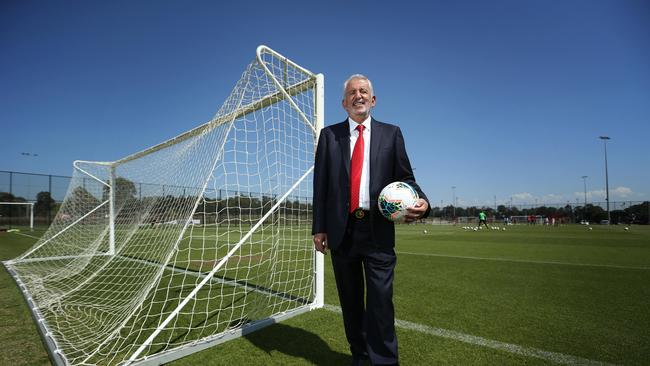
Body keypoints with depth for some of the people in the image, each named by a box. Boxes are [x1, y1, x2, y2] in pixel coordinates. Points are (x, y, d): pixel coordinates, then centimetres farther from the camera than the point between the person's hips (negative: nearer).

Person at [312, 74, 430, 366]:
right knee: (350, 299, 15)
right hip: (341, 230, 2)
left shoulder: (391, 133, 8)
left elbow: (405, 178, 7)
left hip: (378, 230, -1)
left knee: (381, 299, -2)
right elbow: (320, 184, 4)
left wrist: (422, 201, -14)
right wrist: (319, 228, 0)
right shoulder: (329, 134, 8)